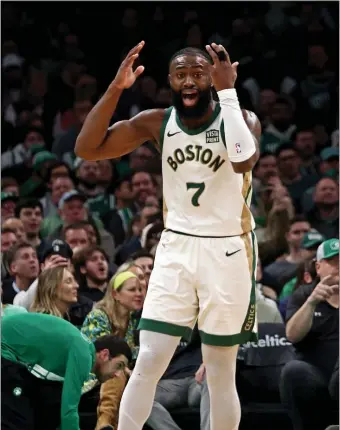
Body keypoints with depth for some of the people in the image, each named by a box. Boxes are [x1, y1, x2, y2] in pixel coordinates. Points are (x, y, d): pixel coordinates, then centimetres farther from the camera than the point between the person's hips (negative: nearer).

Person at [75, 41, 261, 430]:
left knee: (220, 375, 5)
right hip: (175, 250, 2)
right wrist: (116, 88, -16)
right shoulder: (157, 123, -1)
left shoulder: (241, 119, -10)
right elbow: (86, 149, -7)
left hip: (227, 252, -2)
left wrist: (227, 90, -32)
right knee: (147, 364, -4)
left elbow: (243, 161, -34)